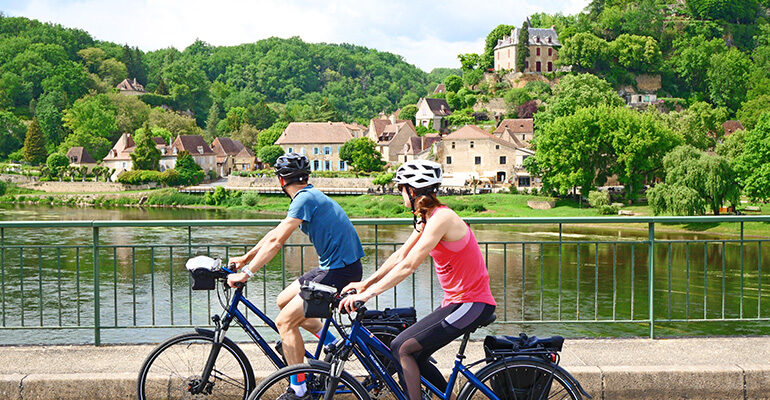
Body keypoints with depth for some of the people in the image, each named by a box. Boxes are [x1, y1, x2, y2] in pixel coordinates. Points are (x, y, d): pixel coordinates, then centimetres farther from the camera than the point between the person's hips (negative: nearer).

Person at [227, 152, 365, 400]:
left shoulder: (305, 199, -16)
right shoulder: (309, 196, 14)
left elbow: (276, 241, -22)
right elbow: (275, 234, 21)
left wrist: (246, 273, -20)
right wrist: (246, 258, 24)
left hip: (340, 272, -10)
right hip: (332, 268, 10)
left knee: (285, 321, -9)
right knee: (284, 301, 18)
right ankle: (333, 344, 22)